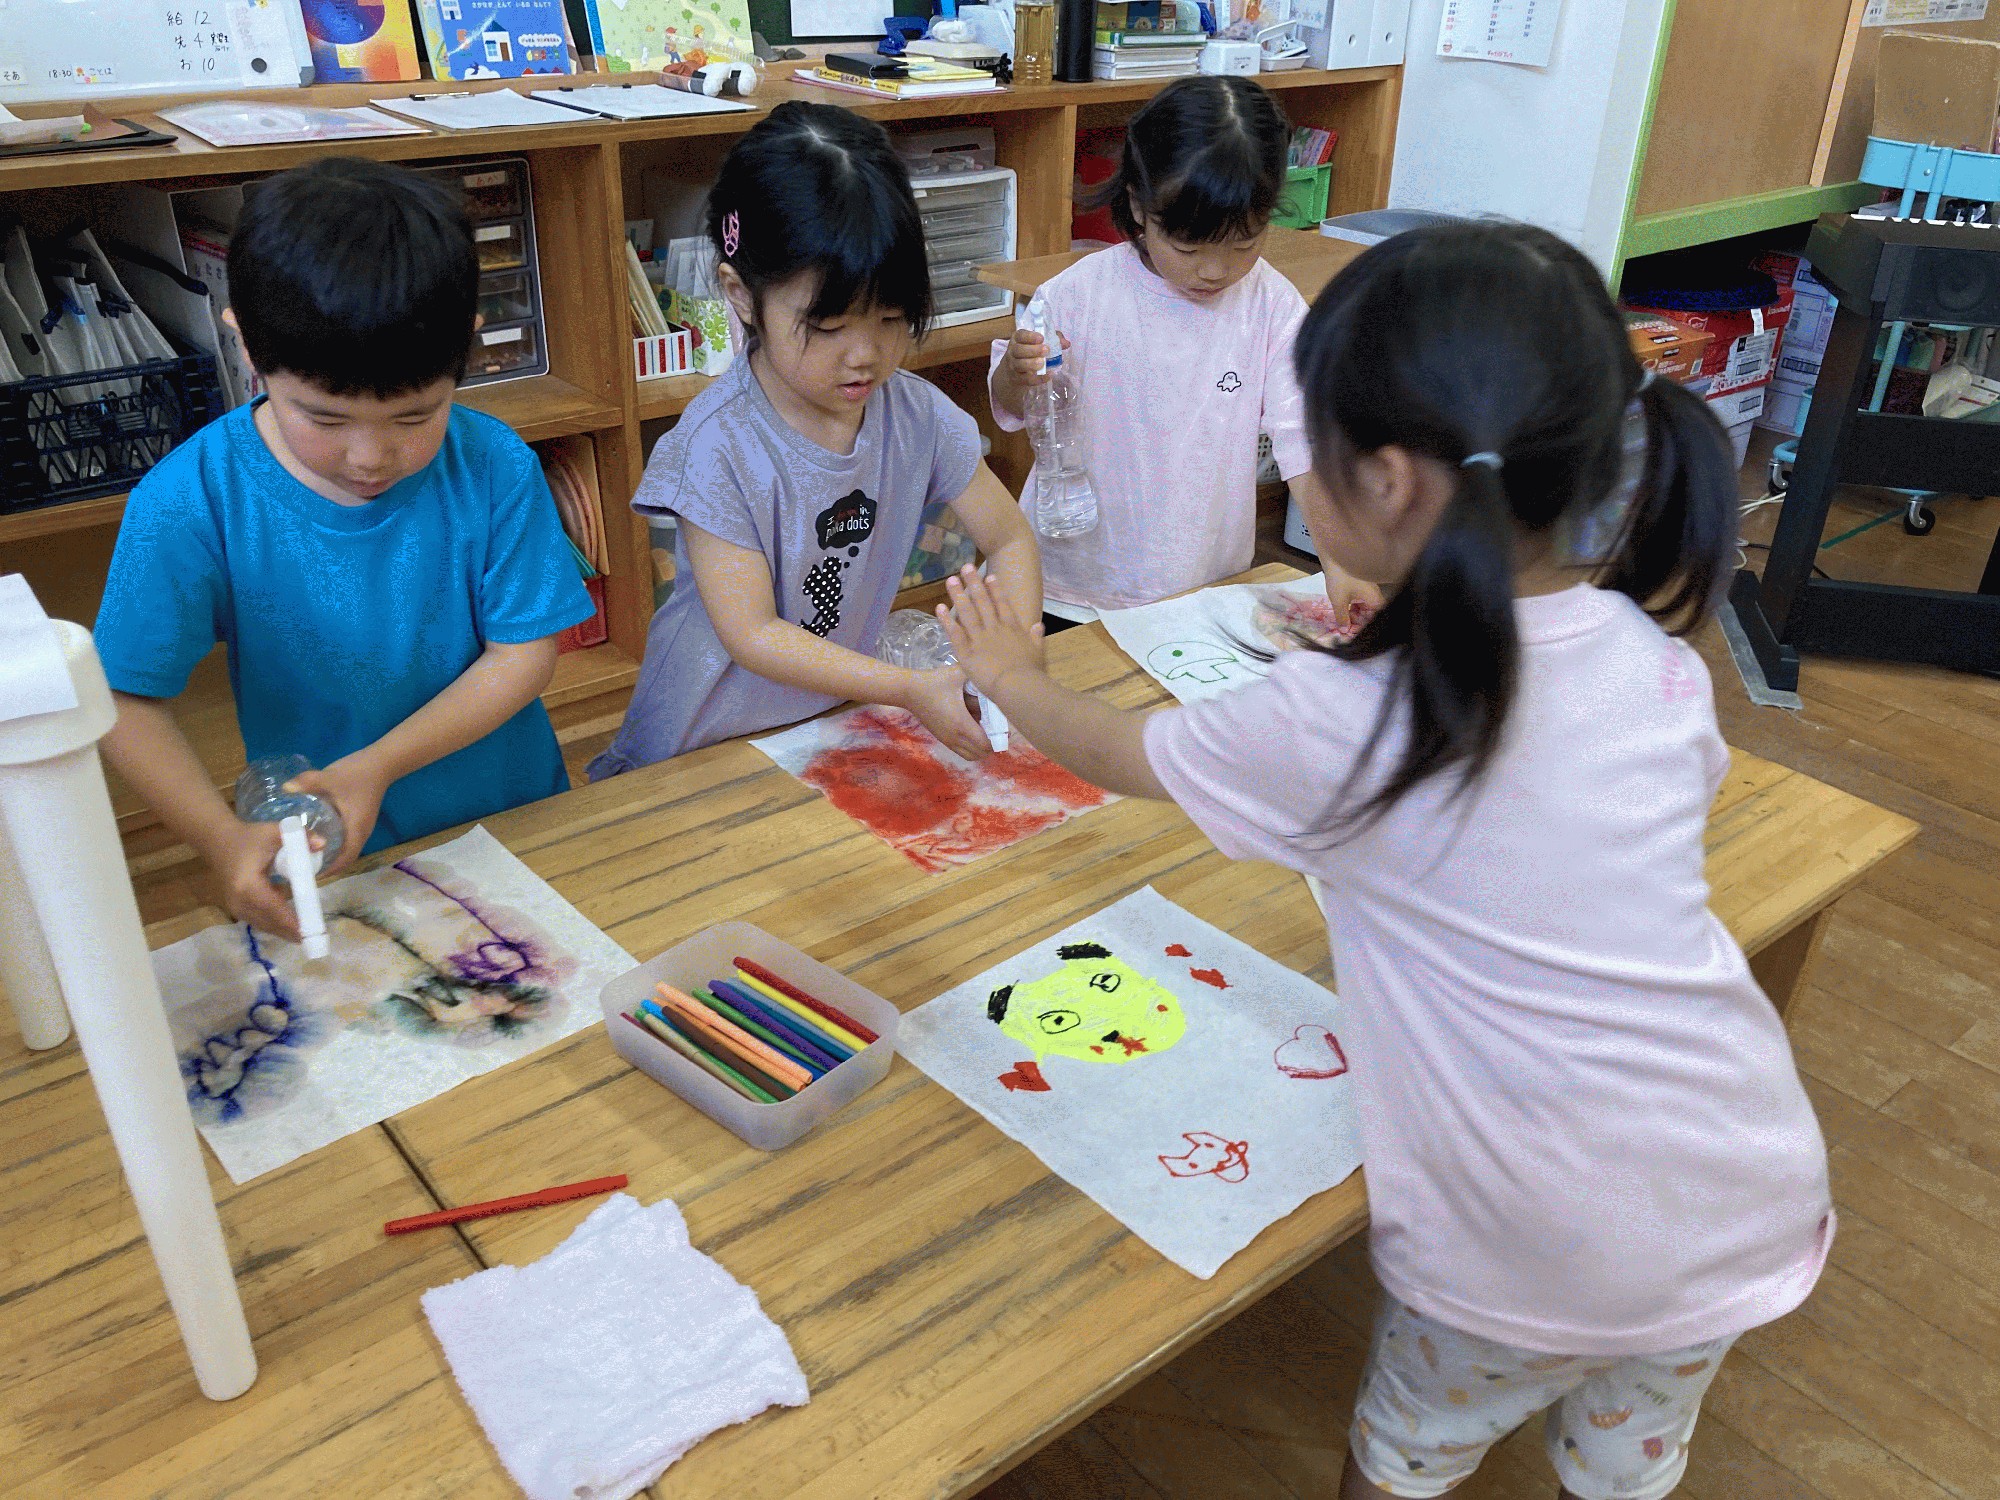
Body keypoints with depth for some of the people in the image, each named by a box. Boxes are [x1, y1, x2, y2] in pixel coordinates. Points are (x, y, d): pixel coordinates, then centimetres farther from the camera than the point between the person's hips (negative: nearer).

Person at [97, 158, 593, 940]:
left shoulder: (494, 468, -13)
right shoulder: (189, 504, -15)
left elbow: (526, 651, -9)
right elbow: (129, 701, -11)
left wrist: (377, 765, -21)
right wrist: (224, 838, -28)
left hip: (512, 823, 1)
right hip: (322, 864, 0)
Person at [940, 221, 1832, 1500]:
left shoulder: (1339, 722, -22)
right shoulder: (1659, 664, -8)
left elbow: (1119, 753, -3)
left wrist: (1013, 675, 18)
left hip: (1546, 1259, -5)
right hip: (1755, 1207, 5)